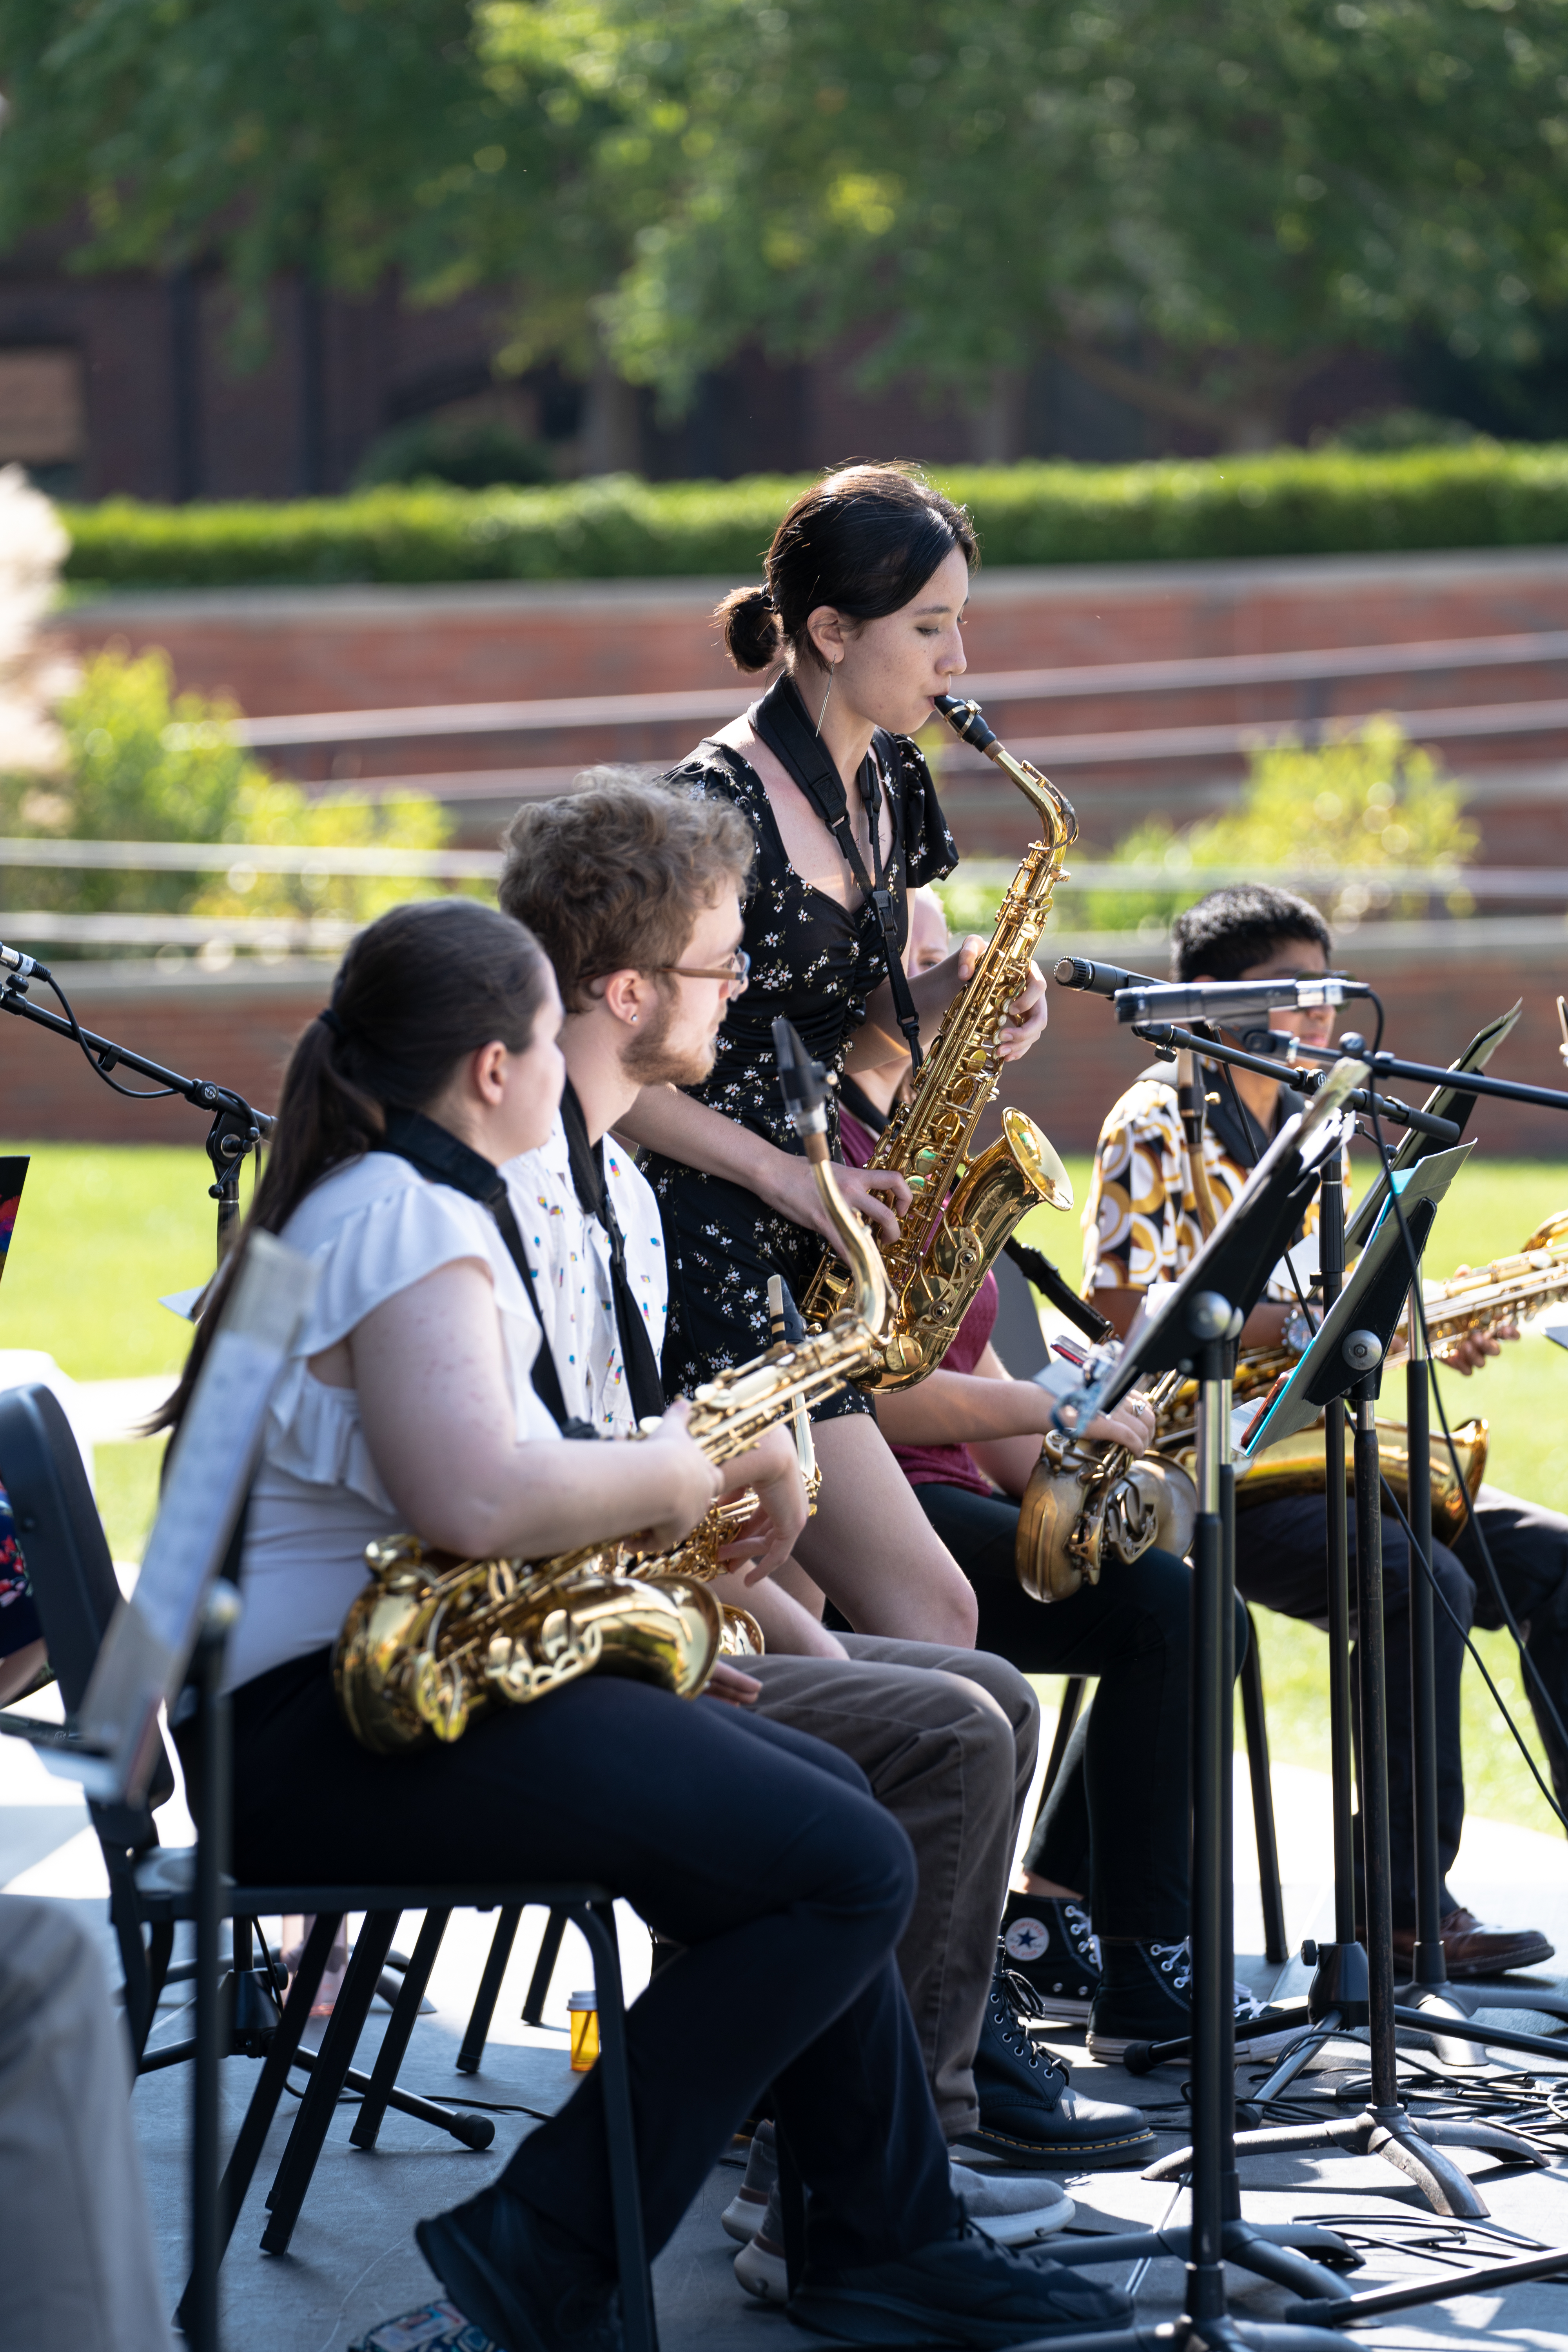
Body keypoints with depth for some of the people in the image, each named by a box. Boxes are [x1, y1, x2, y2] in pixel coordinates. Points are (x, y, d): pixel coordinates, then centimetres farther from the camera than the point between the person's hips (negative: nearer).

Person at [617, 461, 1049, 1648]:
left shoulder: (887, 788, 11)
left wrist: (955, 990, 1)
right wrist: (783, 1174, -16)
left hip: (799, 1250, 9)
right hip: (696, 1243, -9)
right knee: (931, 1612, -13)